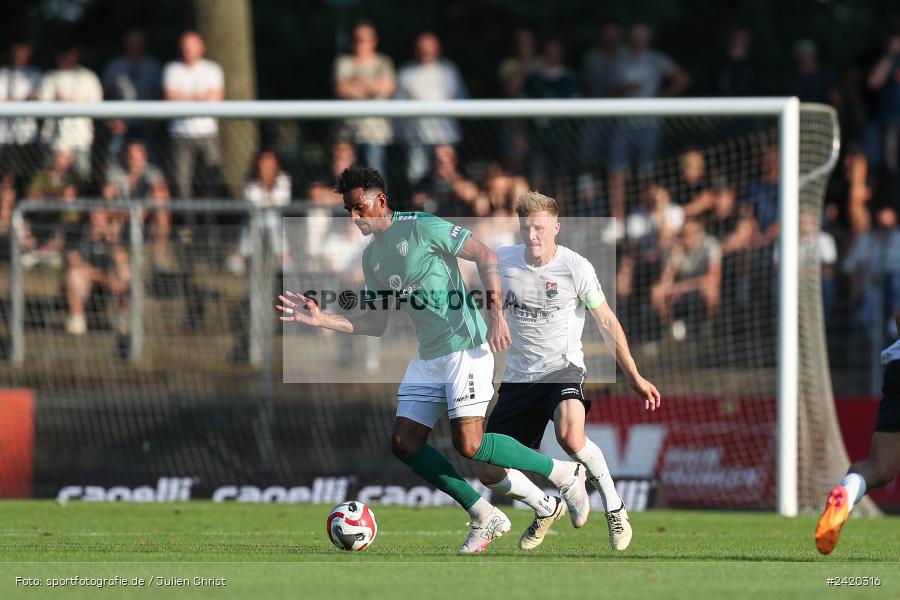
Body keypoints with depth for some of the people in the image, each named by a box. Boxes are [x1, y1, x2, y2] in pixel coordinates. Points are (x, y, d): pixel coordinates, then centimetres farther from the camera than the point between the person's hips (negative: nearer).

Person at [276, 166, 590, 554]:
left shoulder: (420, 228, -10)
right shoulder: (372, 258, 14)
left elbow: (485, 256, -11)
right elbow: (375, 325, 18)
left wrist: (495, 311, -20)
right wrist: (320, 319, 7)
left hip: (465, 347, -8)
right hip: (428, 358, 8)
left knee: (469, 446, -17)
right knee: (404, 443, -2)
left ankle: (563, 474, 3)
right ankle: (485, 519, 5)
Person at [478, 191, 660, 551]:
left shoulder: (575, 268, -11)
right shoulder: (501, 262, -3)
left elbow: (606, 322, -1)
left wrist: (635, 378, -1)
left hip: (563, 369, -4)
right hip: (519, 377, 4)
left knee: (570, 437, -36)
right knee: (489, 473, -1)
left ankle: (614, 508, -10)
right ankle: (546, 509, 31)